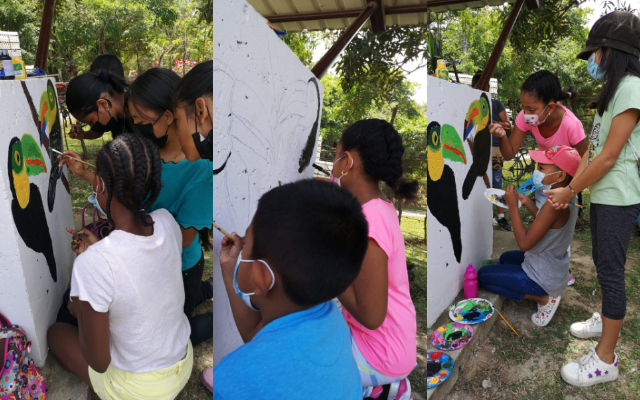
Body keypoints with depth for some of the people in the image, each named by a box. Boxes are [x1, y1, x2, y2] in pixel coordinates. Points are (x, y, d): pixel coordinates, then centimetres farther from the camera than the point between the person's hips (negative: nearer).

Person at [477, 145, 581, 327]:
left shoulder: (554, 204, -33)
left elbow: (525, 243, -30)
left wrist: (513, 206, -24)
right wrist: (528, 203, 2)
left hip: (543, 280, -10)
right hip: (556, 271, 10)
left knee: (483, 275, 2)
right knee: (505, 258, 31)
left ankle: (542, 298, -1)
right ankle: (550, 292, 14)